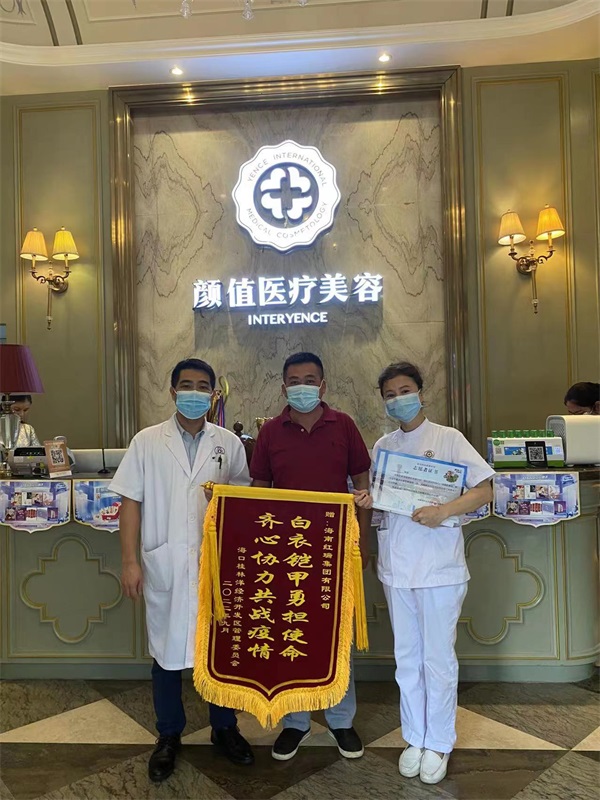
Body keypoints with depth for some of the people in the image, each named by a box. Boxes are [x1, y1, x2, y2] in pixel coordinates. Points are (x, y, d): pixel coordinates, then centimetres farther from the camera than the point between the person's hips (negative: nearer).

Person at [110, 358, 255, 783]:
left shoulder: (229, 443, 3)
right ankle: (169, 736, 33)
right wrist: (130, 561, -4)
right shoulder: (147, 442, 1)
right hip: (165, 563, -1)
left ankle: (224, 728, 34)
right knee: (167, 650, 12)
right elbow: (131, 501, 0)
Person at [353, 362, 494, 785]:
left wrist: (444, 511, -22)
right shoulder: (383, 445, 8)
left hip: (440, 567, -4)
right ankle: (415, 737, 33)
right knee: (407, 657, 15)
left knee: (438, 658, 8)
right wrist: (368, 500, -8)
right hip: (397, 567, 4)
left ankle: (439, 743, 27)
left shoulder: (448, 438, -6)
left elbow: (485, 490, -9)